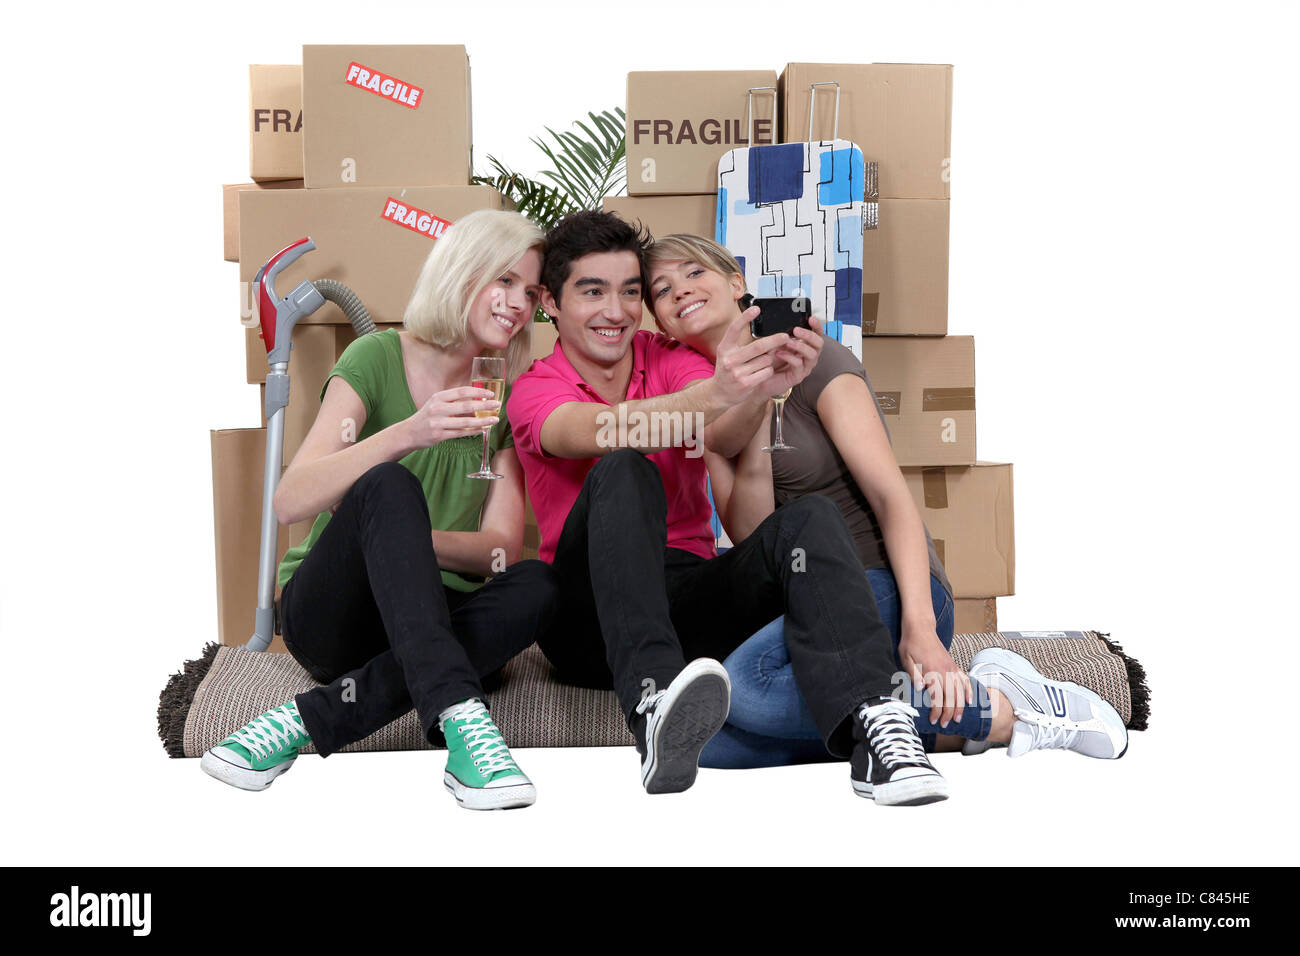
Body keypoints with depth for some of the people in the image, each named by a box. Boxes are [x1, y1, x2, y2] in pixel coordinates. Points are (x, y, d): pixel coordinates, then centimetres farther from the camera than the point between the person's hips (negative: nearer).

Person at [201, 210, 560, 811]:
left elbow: (503, 549, -2)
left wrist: (402, 542, -21)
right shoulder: (379, 358, -4)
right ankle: (458, 715, -44)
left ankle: (311, 719, -30)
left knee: (537, 585, -28)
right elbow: (289, 503, -16)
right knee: (388, 485, -31)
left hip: (434, 627, 3)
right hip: (328, 615, -3)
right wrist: (407, 434, -31)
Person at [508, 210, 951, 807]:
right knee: (623, 472, -30)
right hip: (591, 617, -3)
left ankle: (868, 726, -41)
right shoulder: (535, 390, 1)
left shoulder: (672, 361, 11)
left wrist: (760, 386, -35)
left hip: (685, 598, 3)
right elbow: (603, 432, -23)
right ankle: (654, 707, -49)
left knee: (809, 518, -22)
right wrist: (715, 392, -41)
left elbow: (725, 433, -12)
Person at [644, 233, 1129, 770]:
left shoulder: (812, 361, -2)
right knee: (701, 746, -23)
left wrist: (919, 628, -25)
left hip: (882, 592, -5)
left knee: (745, 684, -35)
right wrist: (754, 420, -14)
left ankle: (1004, 710, -19)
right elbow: (752, 543, 0)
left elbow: (892, 497, -11)